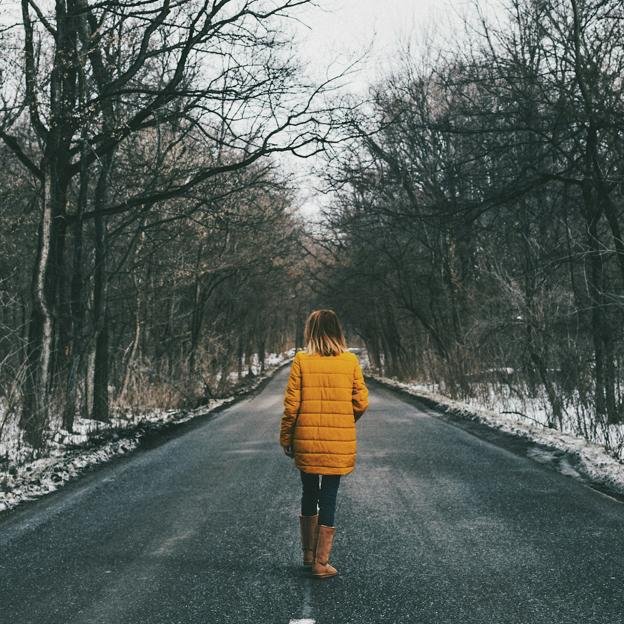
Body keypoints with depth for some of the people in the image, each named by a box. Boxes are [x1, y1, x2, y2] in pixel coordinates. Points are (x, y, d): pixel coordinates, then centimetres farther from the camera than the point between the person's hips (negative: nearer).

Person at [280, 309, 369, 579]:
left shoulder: (301, 360, -5)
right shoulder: (350, 361, -3)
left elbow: (291, 404, -6)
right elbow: (361, 403, -1)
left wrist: (286, 438, 5)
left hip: (307, 441, 0)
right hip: (340, 442, 0)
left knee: (309, 493, 18)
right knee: (329, 498, 7)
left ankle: (309, 554, 29)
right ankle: (321, 563, 10)